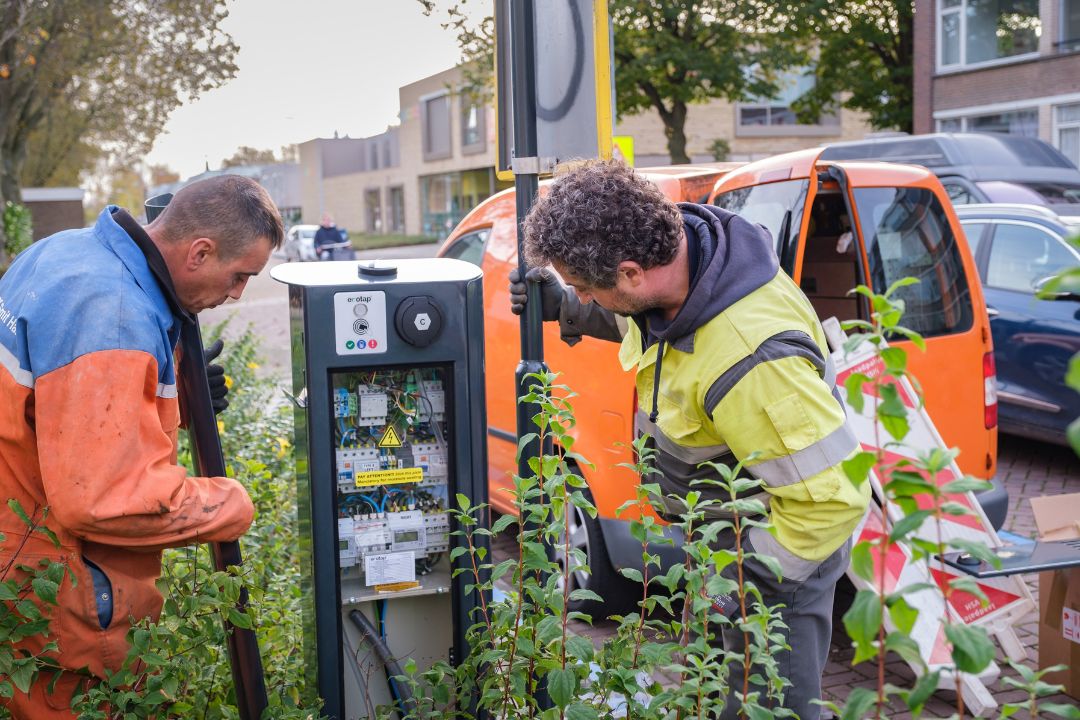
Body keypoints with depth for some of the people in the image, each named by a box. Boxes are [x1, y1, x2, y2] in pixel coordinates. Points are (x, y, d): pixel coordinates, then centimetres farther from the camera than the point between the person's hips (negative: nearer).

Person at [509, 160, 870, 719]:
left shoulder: (750, 359, -43)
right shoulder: (669, 254, -16)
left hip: (774, 546, -9)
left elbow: (832, 497, -35)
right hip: (720, 526, 9)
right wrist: (565, 309, -4)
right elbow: (637, 317, 12)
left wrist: (748, 579, -26)